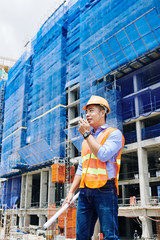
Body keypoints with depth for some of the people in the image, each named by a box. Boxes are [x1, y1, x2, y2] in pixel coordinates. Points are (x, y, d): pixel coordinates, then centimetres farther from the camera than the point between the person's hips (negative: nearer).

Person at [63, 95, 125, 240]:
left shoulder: (114, 133, 1)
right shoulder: (86, 140, 22)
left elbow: (103, 155, -17)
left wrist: (87, 133, -8)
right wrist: (71, 192, 14)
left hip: (104, 191, -6)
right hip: (85, 192, 7)